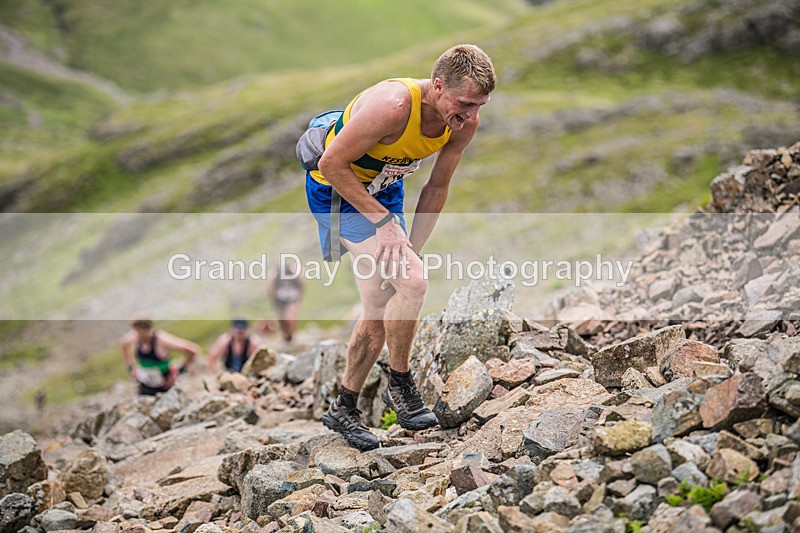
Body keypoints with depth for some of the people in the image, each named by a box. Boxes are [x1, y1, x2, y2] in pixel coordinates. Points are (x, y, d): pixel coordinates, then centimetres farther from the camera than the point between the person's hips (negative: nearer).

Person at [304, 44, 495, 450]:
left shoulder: (464, 122, -15)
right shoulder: (392, 107, -36)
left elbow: (436, 188, -2)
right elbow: (332, 165, -27)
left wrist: (412, 249, -7)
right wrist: (383, 221, -25)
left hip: (383, 189, 7)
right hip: (338, 188, -7)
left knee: (380, 309, 9)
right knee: (412, 281, -23)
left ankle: (344, 408, 25)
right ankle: (401, 384, -3)